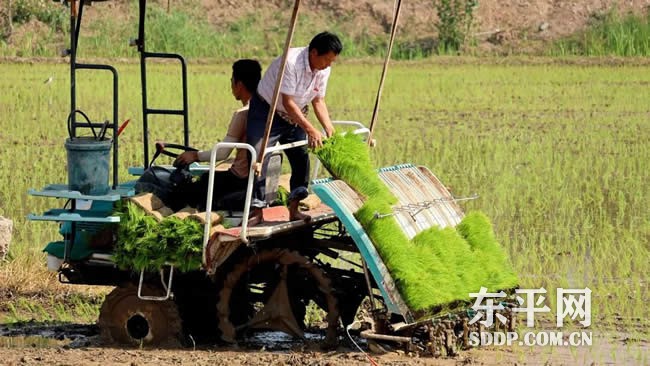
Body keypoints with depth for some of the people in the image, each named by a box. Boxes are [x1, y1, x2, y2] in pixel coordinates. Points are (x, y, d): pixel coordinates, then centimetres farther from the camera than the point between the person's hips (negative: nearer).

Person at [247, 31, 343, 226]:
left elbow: (318, 101, 3)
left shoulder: (323, 70, -10)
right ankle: (257, 210, -10)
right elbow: (288, 103, -31)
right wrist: (311, 130, -33)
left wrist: (329, 129, -11)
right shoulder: (290, 62, -32)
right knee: (259, 158, -13)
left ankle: (294, 209, 6)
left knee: (301, 158, -1)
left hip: (294, 115, 7)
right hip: (266, 110, -7)